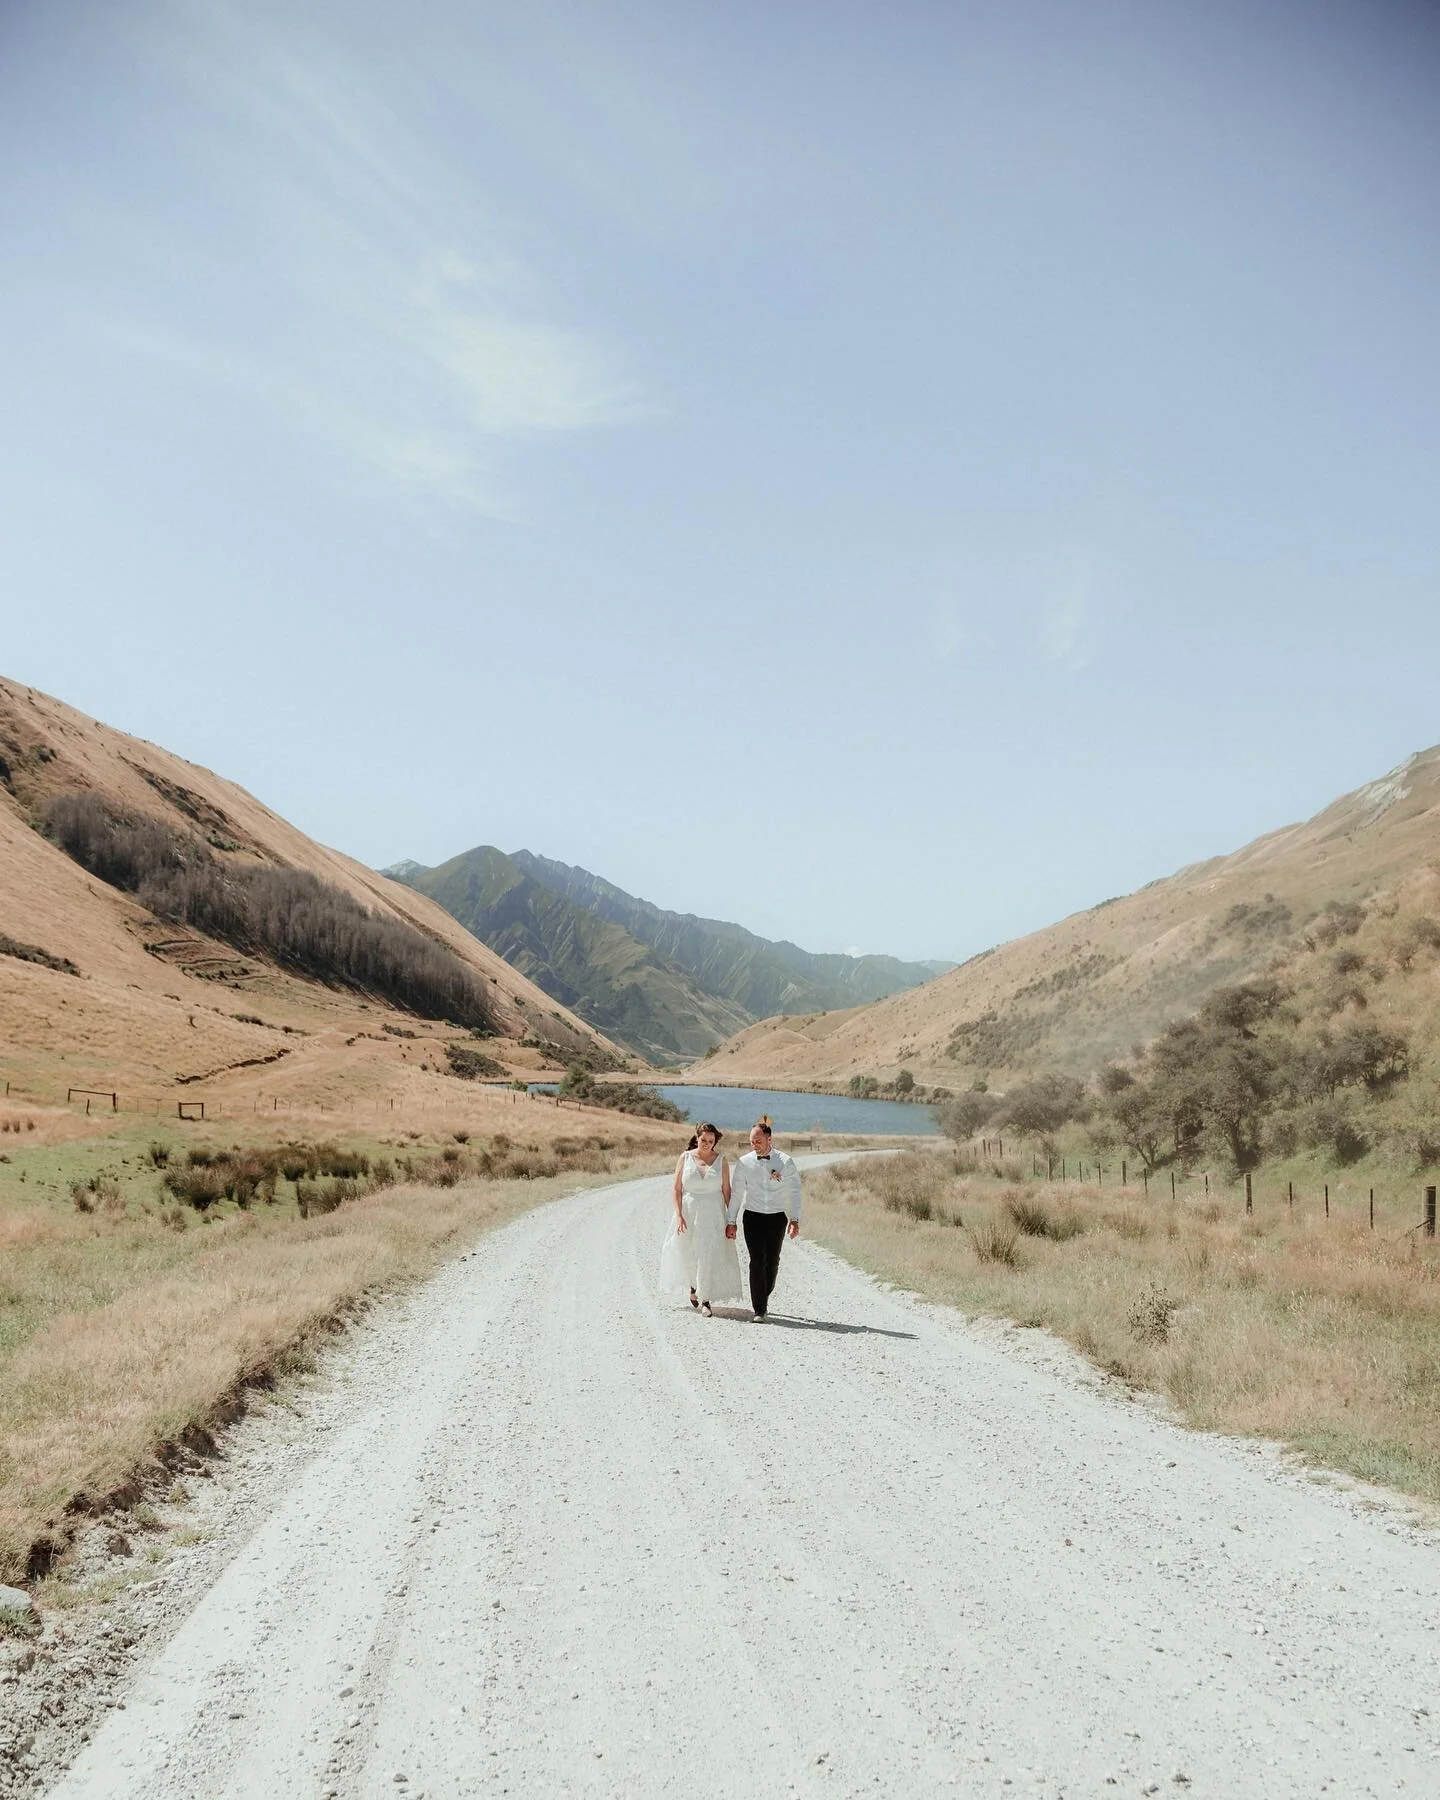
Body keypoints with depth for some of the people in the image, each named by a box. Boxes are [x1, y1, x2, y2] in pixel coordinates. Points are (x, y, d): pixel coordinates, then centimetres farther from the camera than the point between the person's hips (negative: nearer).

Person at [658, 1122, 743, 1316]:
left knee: (710, 1256, -8)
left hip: (713, 1214, -1)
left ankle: (705, 1300, -2)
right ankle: (693, 1287, 36)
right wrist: (679, 1215, -9)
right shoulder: (685, 1157, -1)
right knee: (689, 1256, 9)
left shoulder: (721, 1161, 0)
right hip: (689, 1213, 1)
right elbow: (676, 1189, -1)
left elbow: (727, 1191, 2)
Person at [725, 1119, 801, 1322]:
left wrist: (794, 1219, -10)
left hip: (777, 1218, 1)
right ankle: (759, 1310, -7)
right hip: (753, 1217, -1)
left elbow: (794, 1192, -1)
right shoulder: (744, 1163, -1)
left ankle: (764, 1299, 30)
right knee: (757, 1261, -9)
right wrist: (731, 1222, 3)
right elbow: (736, 1193, 4)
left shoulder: (786, 1162, -3)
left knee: (772, 1261, 7)